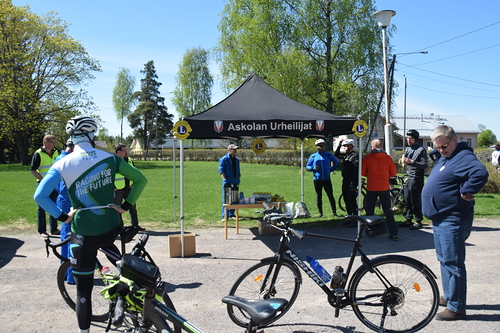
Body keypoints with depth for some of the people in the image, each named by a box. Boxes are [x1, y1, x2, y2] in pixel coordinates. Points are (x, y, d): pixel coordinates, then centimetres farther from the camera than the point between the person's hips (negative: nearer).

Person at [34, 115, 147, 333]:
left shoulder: (63, 164, -6)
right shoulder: (109, 158, 0)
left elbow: (40, 196, -16)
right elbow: (141, 180, 1)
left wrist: (63, 216, -5)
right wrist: (126, 206, 5)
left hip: (84, 234, -2)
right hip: (112, 228, 3)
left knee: (83, 290, 10)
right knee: (106, 244, 39)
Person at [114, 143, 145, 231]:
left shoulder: (129, 161, 9)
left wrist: (133, 183, 10)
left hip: (128, 189, 5)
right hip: (117, 190, -5)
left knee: (132, 207, 7)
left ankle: (135, 225, 16)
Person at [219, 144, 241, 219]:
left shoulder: (236, 160, 14)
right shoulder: (224, 159, -6)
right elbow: (221, 171, -9)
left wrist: (238, 179, 10)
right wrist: (225, 179, -17)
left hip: (235, 182, 6)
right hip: (227, 182, -6)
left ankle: (231, 214, 22)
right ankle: (225, 216, -1)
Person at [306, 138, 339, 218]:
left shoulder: (329, 155, 6)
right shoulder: (313, 156, 4)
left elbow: (336, 162, 20)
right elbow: (307, 166, 10)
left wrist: (331, 169, 6)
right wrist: (314, 168, -10)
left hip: (327, 179, 0)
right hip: (317, 179, 0)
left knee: (330, 196, -3)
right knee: (318, 196, 6)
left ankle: (334, 212, 1)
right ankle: (320, 212, 16)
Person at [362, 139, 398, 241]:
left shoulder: (367, 158, -5)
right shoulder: (388, 158, -2)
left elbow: (363, 172, -3)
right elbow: (393, 173, 4)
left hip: (371, 188, -1)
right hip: (384, 187, 1)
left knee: (369, 210, 13)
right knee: (388, 211, 8)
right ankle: (393, 233, 5)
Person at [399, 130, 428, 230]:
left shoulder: (421, 150, -9)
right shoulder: (409, 150, 18)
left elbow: (424, 165, -17)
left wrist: (411, 161, -26)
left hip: (416, 180, -9)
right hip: (409, 179, 9)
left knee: (416, 202, -4)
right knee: (407, 200, 11)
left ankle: (418, 222, 5)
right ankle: (408, 220, 20)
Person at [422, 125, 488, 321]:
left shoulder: (463, 157, -18)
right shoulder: (444, 158, 14)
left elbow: (480, 173, -37)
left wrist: (466, 191, -24)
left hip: (453, 220, -11)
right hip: (440, 219, 11)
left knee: (452, 263, -5)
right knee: (444, 260, 19)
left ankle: (456, 308, 4)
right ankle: (448, 296, 33)